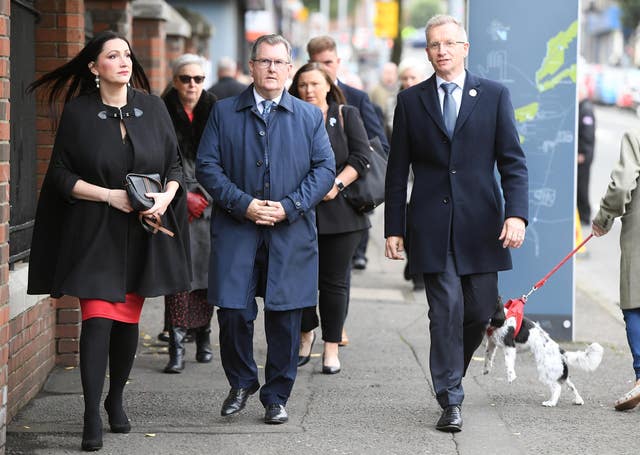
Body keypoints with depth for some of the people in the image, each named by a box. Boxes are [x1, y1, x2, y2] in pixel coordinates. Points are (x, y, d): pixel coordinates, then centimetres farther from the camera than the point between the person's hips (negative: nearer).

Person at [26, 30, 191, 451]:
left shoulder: (153, 108, 5)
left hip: (142, 233, 3)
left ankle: (116, 401, 27)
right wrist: (110, 196, -14)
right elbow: (61, 175, -3)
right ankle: (92, 418, -10)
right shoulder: (78, 112, -3)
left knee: (128, 320, 9)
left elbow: (175, 164, 9)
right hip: (94, 232, -3)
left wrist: (165, 197, -10)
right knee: (98, 319, -11)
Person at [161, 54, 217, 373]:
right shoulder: (163, 114, 1)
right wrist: (184, 197, -6)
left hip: (209, 202, 2)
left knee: (206, 269, 2)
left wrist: (204, 195, -2)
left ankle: (203, 336, 16)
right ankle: (177, 344, -12)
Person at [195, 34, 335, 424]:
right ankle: (242, 384, 19)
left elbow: (325, 168, 4)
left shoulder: (310, 116, 10)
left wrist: (288, 207, -10)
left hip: (291, 234, 0)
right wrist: (243, 204, -12)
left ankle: (276, 397, 15)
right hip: (236, 232, 0)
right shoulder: (224, 113, 8)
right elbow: (207, 166, 2)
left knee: (285, 318, 2)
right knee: (233, 313, -5)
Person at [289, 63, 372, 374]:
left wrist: (337, 185, -14)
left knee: (334, 281, 1)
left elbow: (361, 156, -2)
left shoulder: (346, 116, 7)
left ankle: (331, 347, 8)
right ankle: (306, 333, 25)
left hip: (340, 211, -1)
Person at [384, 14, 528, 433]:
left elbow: (513, 162, 2)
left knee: (480, 311, 4)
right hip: (432, 225, -1)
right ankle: (451, 401, -2)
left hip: (480, 223, 1)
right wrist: (394, 228, 4)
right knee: (446, 310, -7)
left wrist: (517, 213, -12)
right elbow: (398, 171, 9)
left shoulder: (494, 96, 6)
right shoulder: (411, 100, 8)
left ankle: (450, 374, 31)